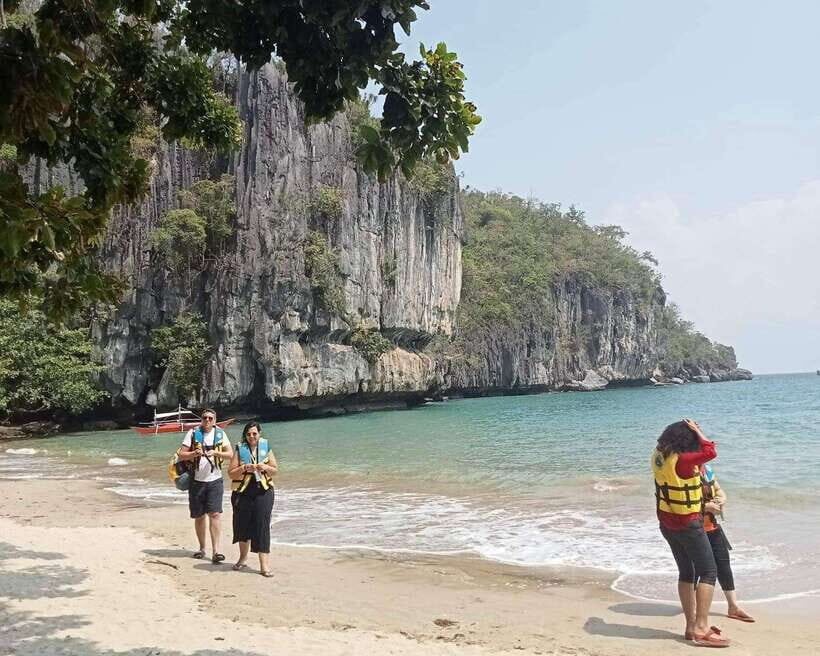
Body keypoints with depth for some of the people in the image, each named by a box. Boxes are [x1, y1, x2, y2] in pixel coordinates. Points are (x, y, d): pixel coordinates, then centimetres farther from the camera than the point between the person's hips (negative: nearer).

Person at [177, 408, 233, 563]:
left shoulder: (220, 433, 4)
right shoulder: (193, 433, 1)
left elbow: (230, 453, 1)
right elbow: (182, 455, -1)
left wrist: (216, 453, -16)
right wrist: (194, 454, -21)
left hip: (215, 480, -1)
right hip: (197, 481, 1)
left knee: (215, 514, -11)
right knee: (199, 516, 10)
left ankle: (216, 551, -12)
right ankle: (202, 548, 26)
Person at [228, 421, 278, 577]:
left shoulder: (266, 447, 4)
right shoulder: (240, 449, 0)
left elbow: (275, 469, 8)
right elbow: (231, 473, -1)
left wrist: (265, 467, -12)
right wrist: (243, 468, -18)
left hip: (263, 491, -1)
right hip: (243, 492, 1)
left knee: (262, 526, -7)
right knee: (243, 525, 12)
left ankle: (264, 565, -5)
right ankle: (243, 559, 36)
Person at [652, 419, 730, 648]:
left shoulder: (659, 456, -1)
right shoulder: (681, 461, -26)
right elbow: (710, 452, -24)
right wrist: (697, 431, -13)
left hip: (667, 523, 8)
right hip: (688, 524, -8)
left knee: (687, 572, 16)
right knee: (708, 571, 1)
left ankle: (691, 625, 20)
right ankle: (701, 628, -4)